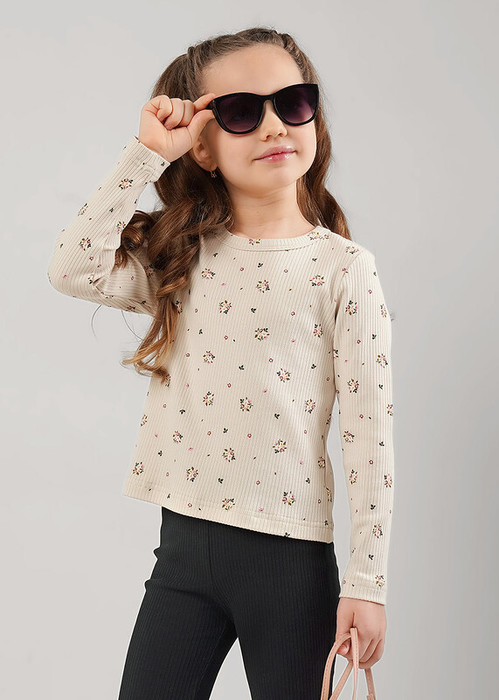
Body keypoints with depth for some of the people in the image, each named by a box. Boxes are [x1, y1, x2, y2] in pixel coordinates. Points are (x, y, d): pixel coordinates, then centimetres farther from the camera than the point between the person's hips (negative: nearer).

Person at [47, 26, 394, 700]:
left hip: (289, 556, -3)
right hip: (183, 544, 3)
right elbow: (73, 268, -11)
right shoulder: (182, 259, 6)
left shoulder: (342, 267, -5)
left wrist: (367, 583, -9)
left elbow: (369, 435, -7)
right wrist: (148, 152, -9)